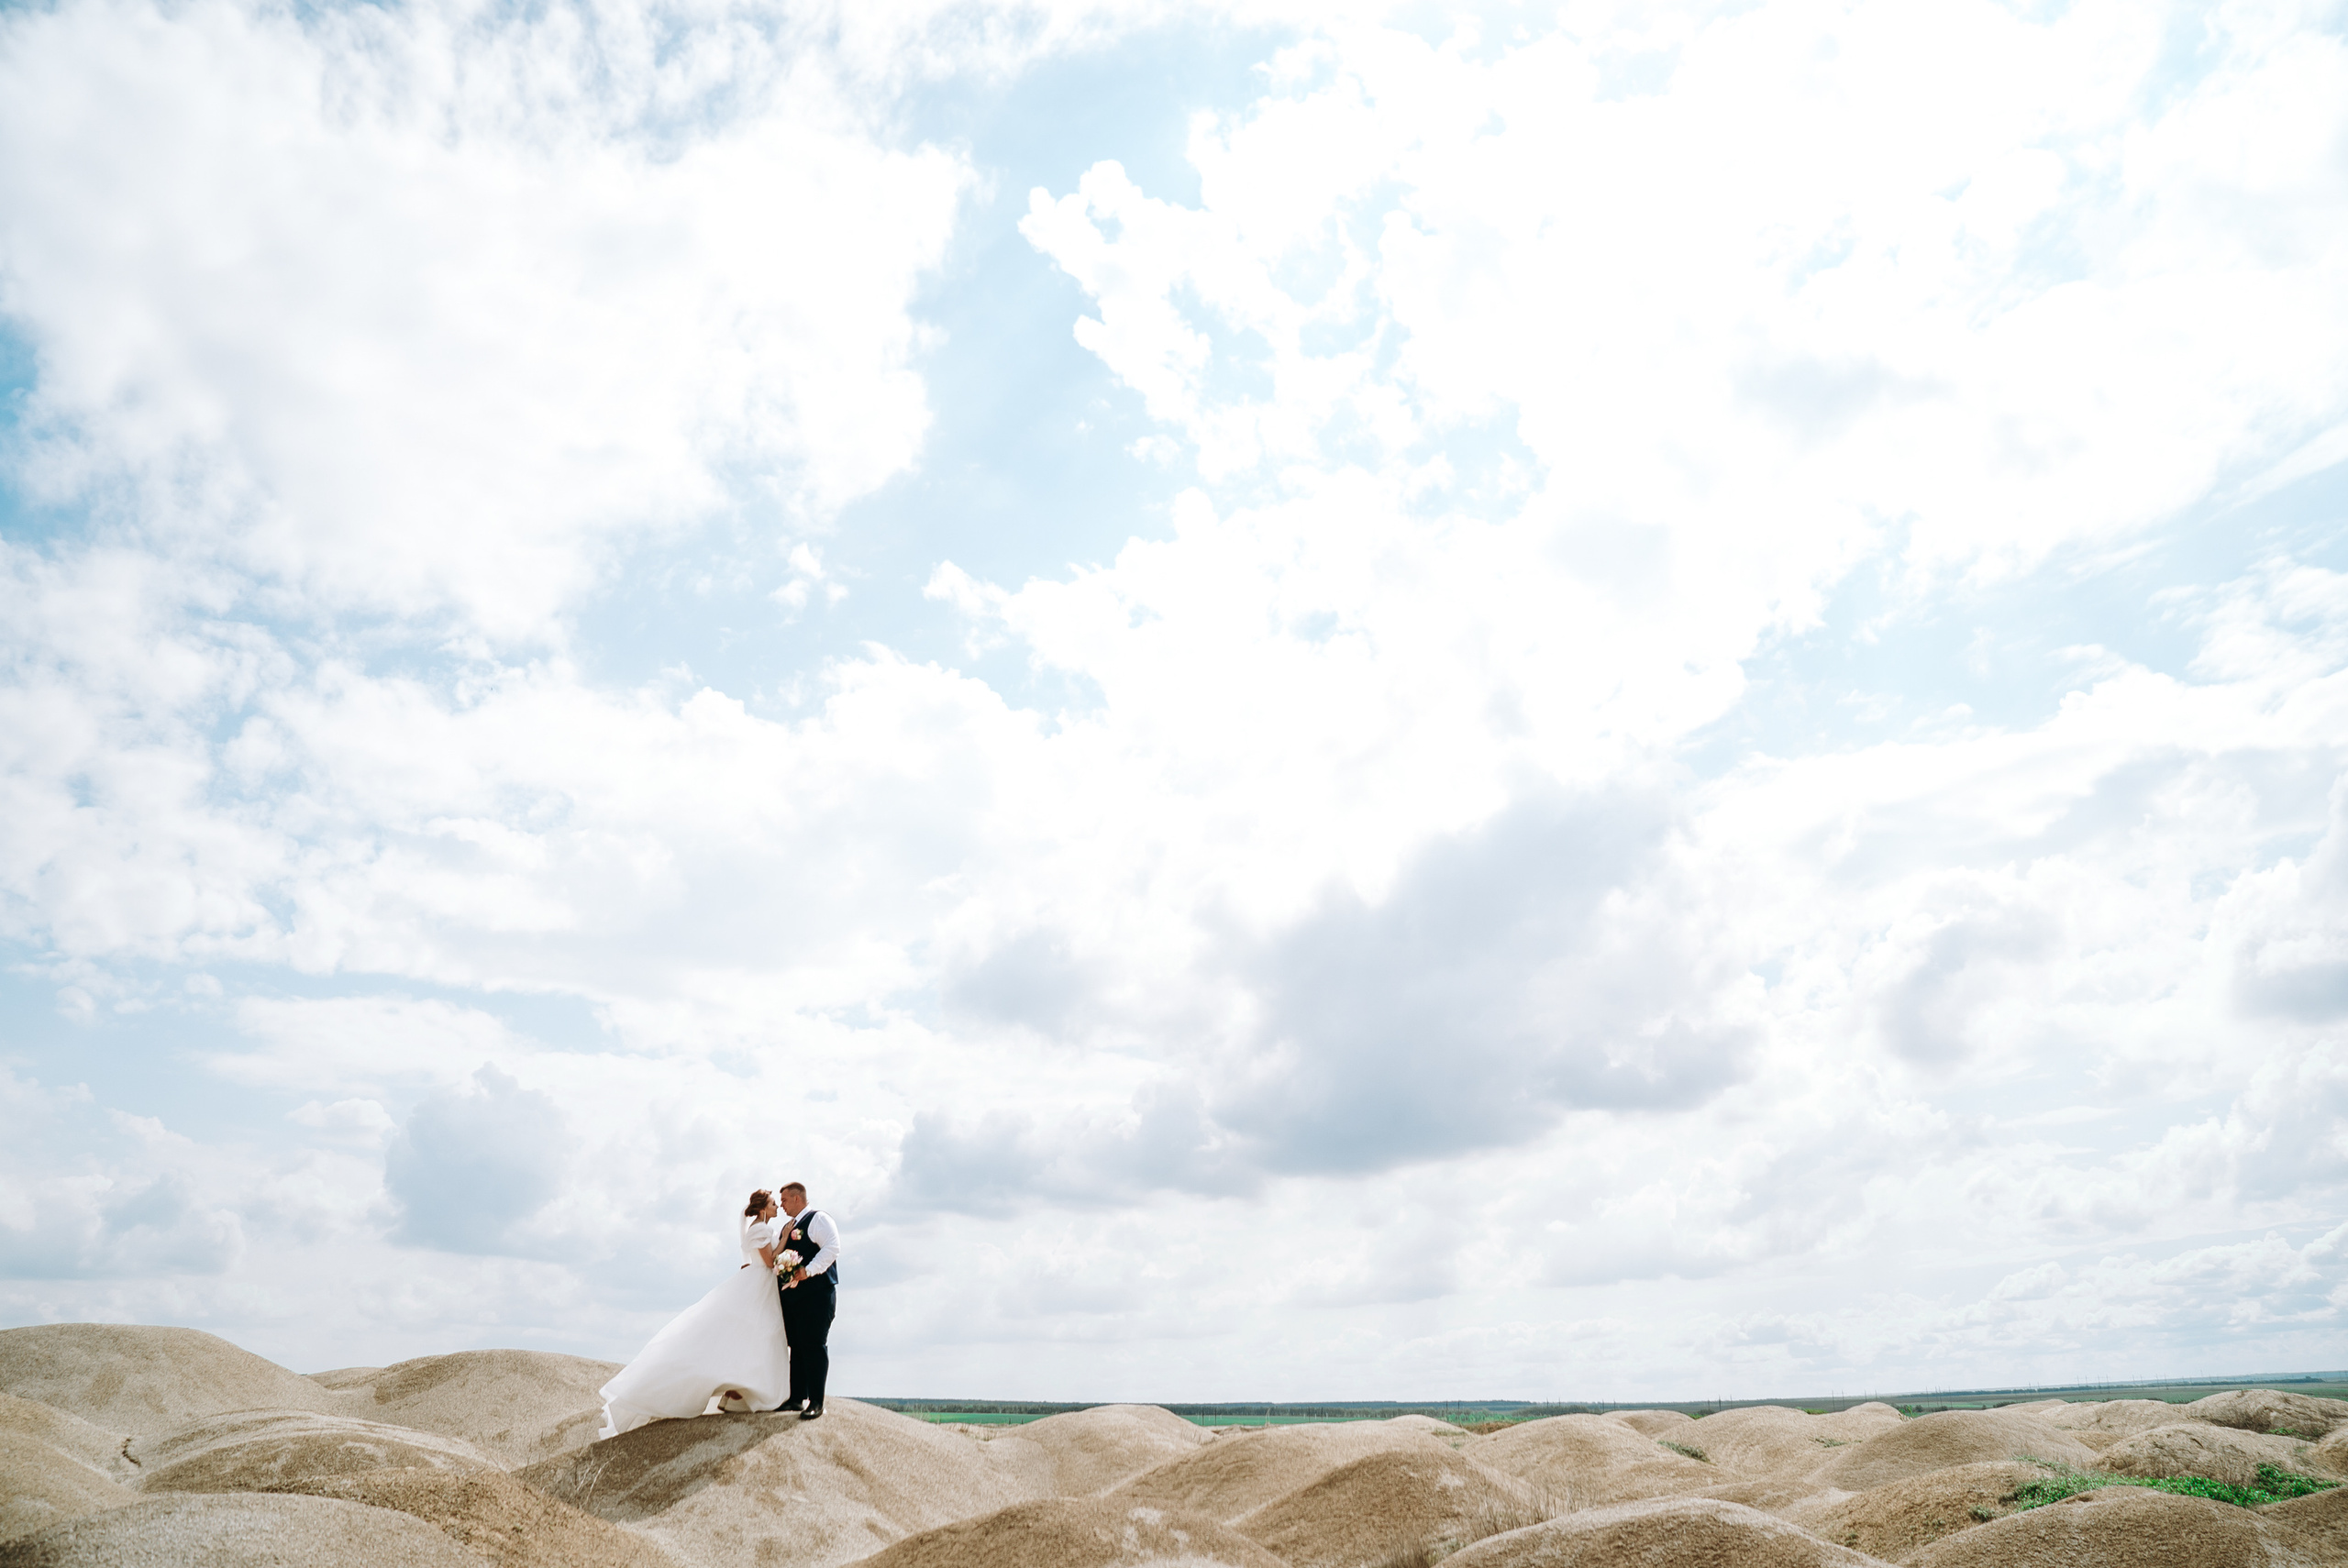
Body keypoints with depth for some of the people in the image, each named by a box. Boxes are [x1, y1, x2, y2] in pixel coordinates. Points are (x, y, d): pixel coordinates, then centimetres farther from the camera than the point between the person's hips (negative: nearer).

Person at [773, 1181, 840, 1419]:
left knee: (814, 1345, -8)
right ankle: (797, 1398, 16)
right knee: (796, 1346, 10)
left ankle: (816, 1402, -6)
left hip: (816, 1294, -9)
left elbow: (832, 1247, -19)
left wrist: (809, 1270, -25)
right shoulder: (788, 1227, 23)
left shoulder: (818, 1219, -5)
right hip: (791, 1296, 9)